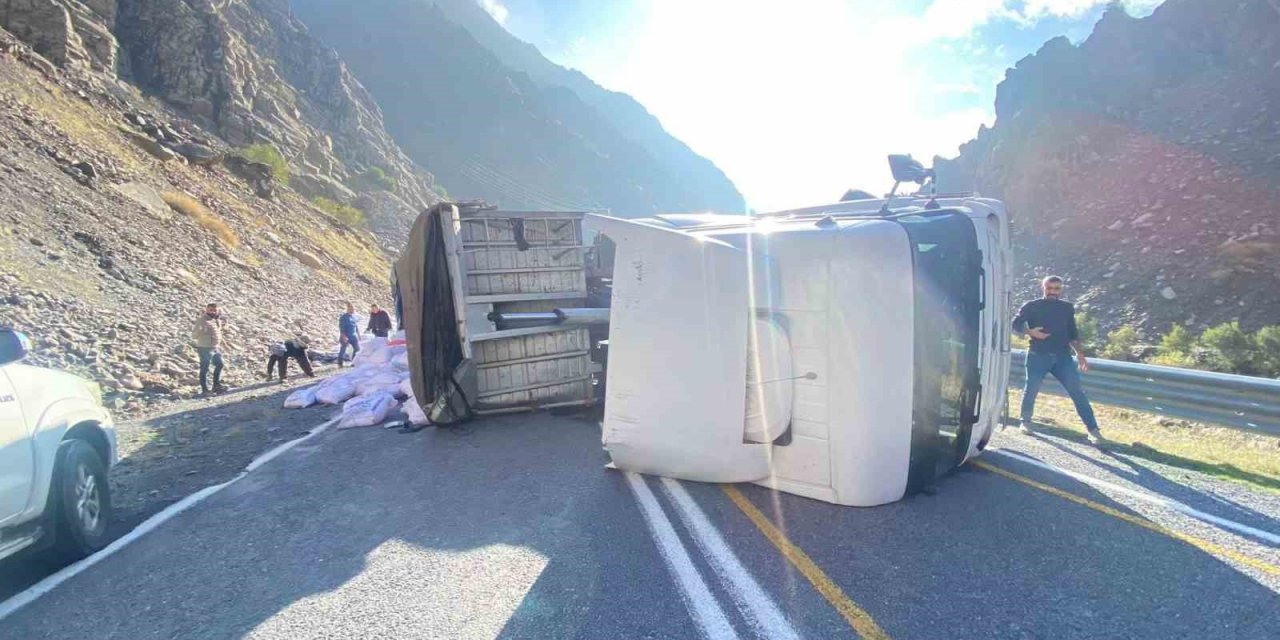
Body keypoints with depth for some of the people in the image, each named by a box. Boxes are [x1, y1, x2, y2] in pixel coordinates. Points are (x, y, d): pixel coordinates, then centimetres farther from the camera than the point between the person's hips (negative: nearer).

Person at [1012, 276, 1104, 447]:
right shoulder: (1032, 306, 2)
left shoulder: (1067, 308, 11)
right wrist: (1031, 332, -15)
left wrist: (1079, 353, 6)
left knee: (1078, 392, -7)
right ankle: (1026, 422, 24)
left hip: (1063, 356, 2)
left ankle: (1093, 430, -7)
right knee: (1031, 390, 3)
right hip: (1038, 356, -2)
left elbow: (1072, 332, 15)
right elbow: (1016, 324, 2)